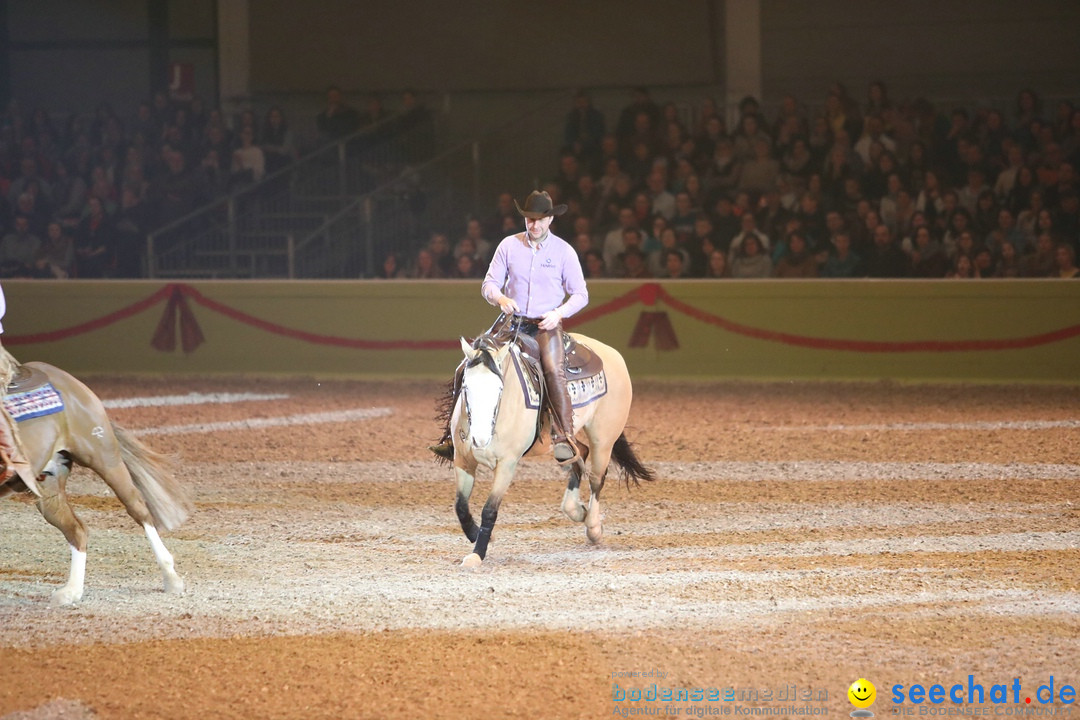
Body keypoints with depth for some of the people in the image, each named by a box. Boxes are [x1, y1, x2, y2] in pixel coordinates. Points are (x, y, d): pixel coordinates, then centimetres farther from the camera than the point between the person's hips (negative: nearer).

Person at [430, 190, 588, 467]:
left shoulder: (563, 251, -1)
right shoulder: (509, 245, 4)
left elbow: (580, 294, 3)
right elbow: (489, 284, 7)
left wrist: (559, 313, -16)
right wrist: (501, 299, -16)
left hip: (547, 326, -3)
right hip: (513, 324, 3)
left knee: (554, 371, -33)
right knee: (466, 371, -7)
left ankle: (565, 440, -36)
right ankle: (453, 436, 6)